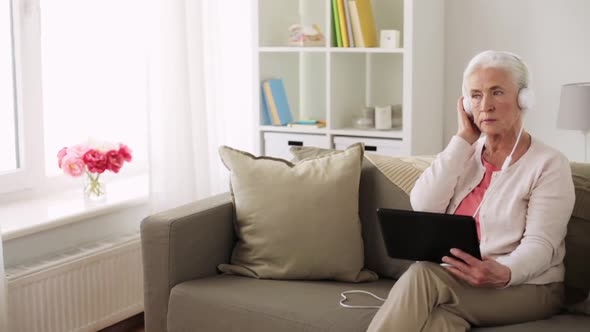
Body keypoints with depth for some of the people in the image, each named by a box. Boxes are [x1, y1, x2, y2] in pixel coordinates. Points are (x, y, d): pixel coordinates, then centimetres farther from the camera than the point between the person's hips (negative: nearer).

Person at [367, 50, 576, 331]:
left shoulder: (549, 164, -4)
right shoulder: (467, 154, 12)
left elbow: (540, 245, -14)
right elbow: (423, 206, -5)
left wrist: (503, 273, -37)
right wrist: (463, 139, -4)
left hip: (524, 286, -4)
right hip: (457, 279, 4)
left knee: (422, 274, -31)